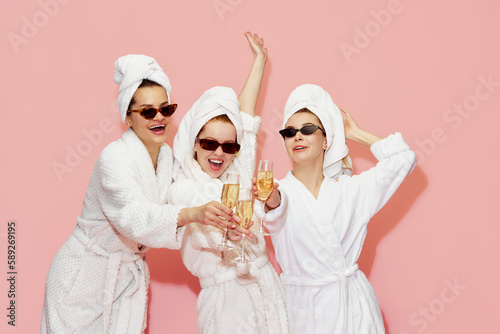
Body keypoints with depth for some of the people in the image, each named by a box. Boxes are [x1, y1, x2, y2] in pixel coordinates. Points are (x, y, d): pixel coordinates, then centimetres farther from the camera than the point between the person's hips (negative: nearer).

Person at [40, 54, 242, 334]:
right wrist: (193, 214, -53)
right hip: (85, 276, -6)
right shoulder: (114, 158, -22)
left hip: (130, 276, 6)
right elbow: (136, 216, -38)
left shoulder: (167, 155, 1)